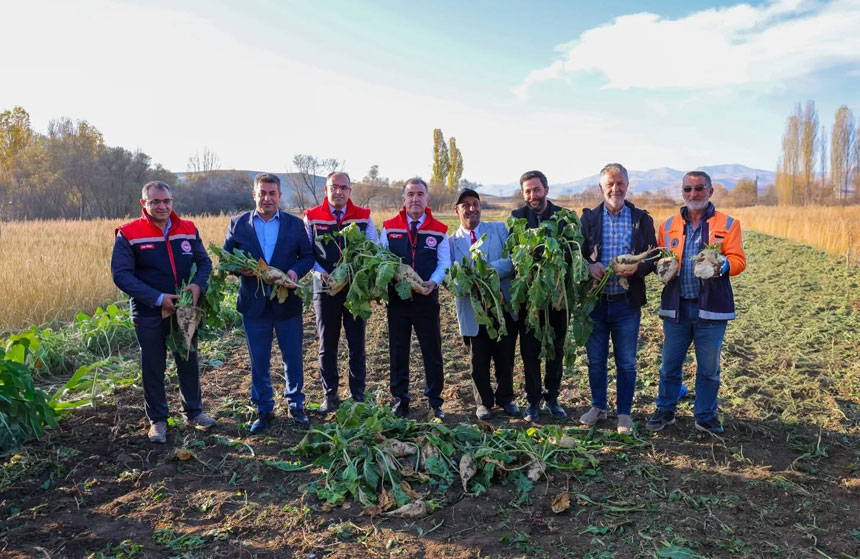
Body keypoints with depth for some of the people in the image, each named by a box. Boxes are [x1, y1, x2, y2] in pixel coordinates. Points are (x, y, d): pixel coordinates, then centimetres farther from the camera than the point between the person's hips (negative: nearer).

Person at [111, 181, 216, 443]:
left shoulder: (188, 229, 1)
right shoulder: (128, 234, -9)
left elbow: (204, 262, 6)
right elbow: (121, 274, -14)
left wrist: (198, 285, -16)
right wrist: (158, 298, -22)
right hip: (149, 315, -3)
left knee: (189, 362, 14)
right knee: (153, 368, 9)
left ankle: (194, 412, 31)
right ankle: (157, 420, 25)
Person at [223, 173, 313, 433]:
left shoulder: (295, 224, 1)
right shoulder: (238, 224, 2)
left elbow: (308, 255, 2)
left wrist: (296, 270, -18)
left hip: (287, 302, 0)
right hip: (254, 304, 0)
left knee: (293, 358, 11)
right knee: (258, 361, 10)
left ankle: (296, 404, 29)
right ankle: (263, 409, 26)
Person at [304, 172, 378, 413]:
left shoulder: (363, 216, 2)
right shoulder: (312, 217, 1)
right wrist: (321, 273, -15)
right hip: (325, 289, 0)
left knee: (357, 343, 8)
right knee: (327, 345, 8)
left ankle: (358, 394, 21)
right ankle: (330, 395, 22)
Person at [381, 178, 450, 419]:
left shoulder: (438, 230, 2)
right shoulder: (389, 228, 4)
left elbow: (444, 262, -1)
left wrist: (434, 282, -20)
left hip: (427, 299, -1)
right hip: (397, 298, 1)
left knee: (432, 352, 6)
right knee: (398, 352, 9)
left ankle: (435, 402, 21)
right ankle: (400, 401, 23)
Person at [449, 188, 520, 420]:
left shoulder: (499, 229, 6)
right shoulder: (451, 242, 5)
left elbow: (513, 259, -8)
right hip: (473, 310, -1)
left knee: (505, 357, 13)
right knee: (479, 361, 11)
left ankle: (505, 398, 34)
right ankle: (484, 402, 31)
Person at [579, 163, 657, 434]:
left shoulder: (642, 219, 3)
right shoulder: (588, 218, 4)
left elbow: (653, 258, 2)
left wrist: (637, 268, -19)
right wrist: (589, 266, -17)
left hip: (627, 302, -1)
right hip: (594, 300, 1)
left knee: (626, 362, 8)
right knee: (595, 359, 12)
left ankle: (624, 413, 25)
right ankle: (598, 406, 31)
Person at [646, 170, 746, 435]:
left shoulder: (728, 224, 4)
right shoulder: (668, 225, 11)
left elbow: (738, 260, -3)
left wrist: (723, 265, -25)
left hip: (711, 308, -2)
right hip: (676, 307, 2)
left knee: (709, 368, 8)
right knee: (669, 364, 8)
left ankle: (706, 416, 25)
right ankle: (666, 410, 25)